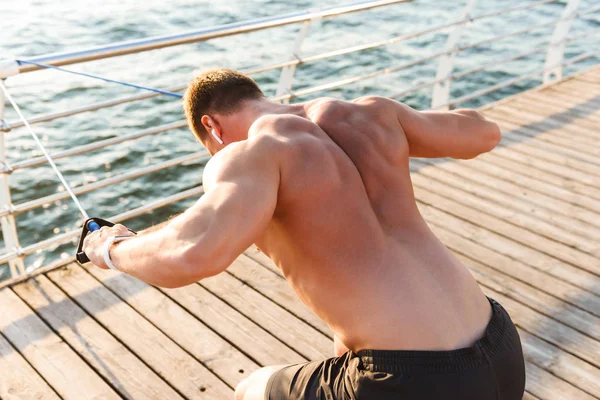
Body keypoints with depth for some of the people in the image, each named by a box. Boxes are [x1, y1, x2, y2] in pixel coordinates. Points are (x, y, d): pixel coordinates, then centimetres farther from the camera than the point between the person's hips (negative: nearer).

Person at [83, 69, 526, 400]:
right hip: (502, 358, 8)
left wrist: (115, 248, -4)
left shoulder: (257, 152, -8)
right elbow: (485, 133, 26)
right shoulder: (368, 113, 12)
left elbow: (196, 254, -28)